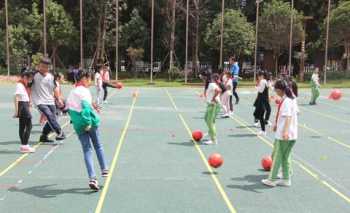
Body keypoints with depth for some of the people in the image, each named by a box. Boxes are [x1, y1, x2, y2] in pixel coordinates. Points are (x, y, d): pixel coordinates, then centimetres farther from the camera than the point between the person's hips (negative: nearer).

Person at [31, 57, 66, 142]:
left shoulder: (51, 76, 10)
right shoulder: (34, 75, -5)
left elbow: (54, 89, 18)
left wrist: (59, 99, 12)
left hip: (50, 102, 5)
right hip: (40, 102, -5)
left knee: (51, 120, 5)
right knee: (50, 116, -23)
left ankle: (44, 136, 22)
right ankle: (60, 132, -22)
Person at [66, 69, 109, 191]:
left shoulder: (71, 93, 15)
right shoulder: (84, 91, -9)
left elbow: (69, 109, 19)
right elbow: (85, 106, -23)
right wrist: (88, 122, -27)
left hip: (78, 126, 5)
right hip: (90, 123, -5)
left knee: (87, 150, 4)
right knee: (98, 146, 16)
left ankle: (92, 178, -6)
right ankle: (104, 170, 27)